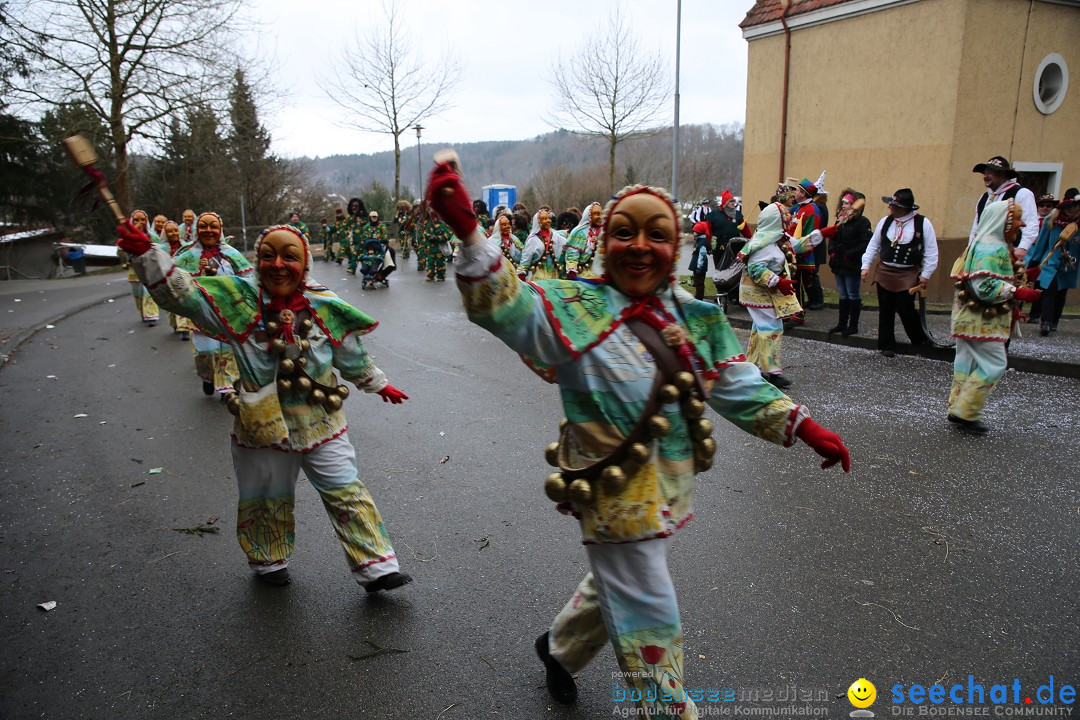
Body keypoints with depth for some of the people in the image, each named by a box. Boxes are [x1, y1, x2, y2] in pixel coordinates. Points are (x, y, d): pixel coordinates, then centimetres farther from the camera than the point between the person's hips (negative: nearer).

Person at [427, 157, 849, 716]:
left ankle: (558, 648, 57)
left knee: (617, 583, 29)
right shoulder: (575, 310, -16)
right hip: (616, 497, -7)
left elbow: (739, 387, 8)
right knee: (650, 622, 5)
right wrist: (468, 233, -48)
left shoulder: (695, 317, 1)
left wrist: (801, 425, 1)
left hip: (671, 491, 7)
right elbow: (504, 304, -32)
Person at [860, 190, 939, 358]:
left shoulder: (923, 223, -6)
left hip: (908, 275, -3)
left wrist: (926, 274, -4)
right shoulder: (885, 221, 3)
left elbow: (931, 251, -2)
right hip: (884, 273, 3)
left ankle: (920, 341, 18)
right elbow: (873, 245, 11)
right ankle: (887, 346, 17)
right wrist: (866, 265, 4)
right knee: (886, 311, 6)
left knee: (906, 309, -6)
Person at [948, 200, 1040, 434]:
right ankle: (965, 413, -2)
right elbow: (985, 287, -25)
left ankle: (958, 409, 20)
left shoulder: (982, 244, 15)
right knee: (995, 365, -6)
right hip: (982, 321, -11)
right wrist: (1017, 293, -22)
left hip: (971, 319, 11)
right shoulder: (993, 249, -17)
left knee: (968, 362, 14)